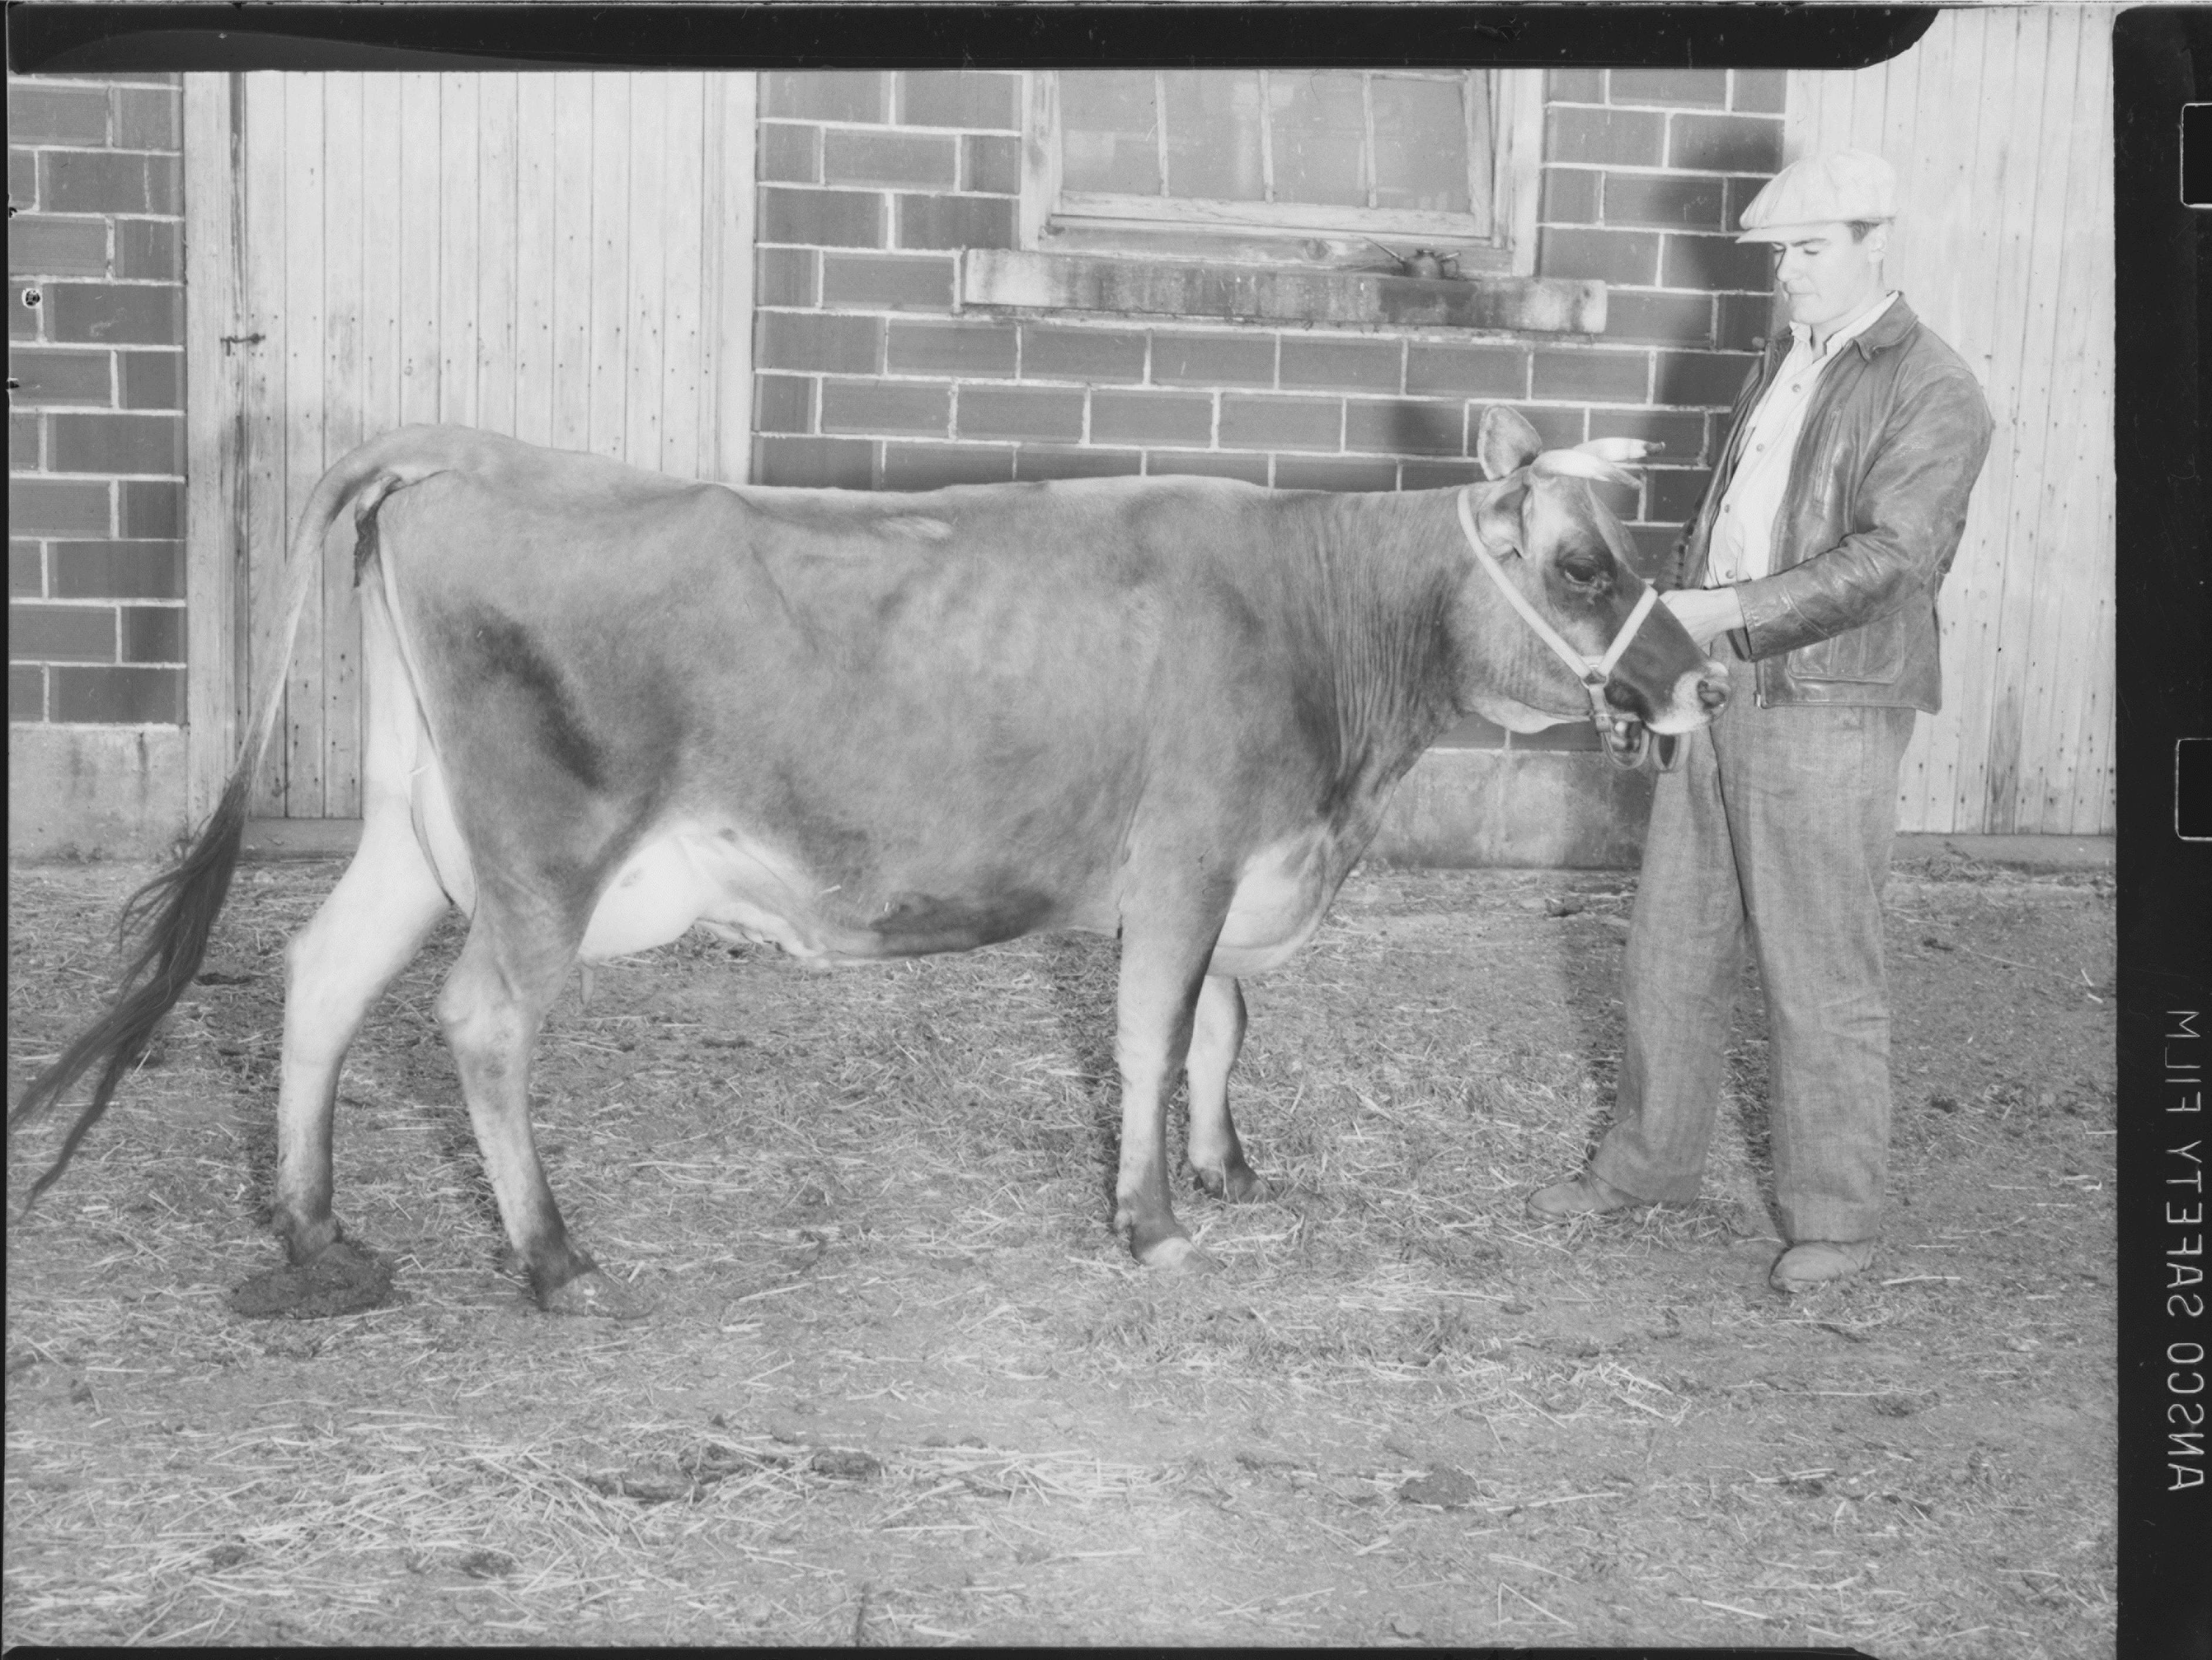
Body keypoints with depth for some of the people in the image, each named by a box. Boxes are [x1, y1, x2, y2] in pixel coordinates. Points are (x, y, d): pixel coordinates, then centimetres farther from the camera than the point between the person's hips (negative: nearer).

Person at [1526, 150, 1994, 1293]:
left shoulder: (1933, 395, -10)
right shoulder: (1780, 363, 15)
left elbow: (1889, 557, -21)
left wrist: (1725, 610, -28)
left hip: (1828, 711, -7)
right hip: (1715, 693, 8)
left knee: (1819, 978, 0)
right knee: (1672, 944, 14)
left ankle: (1832, 1220, 13)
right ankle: (1646, 1164, 30)